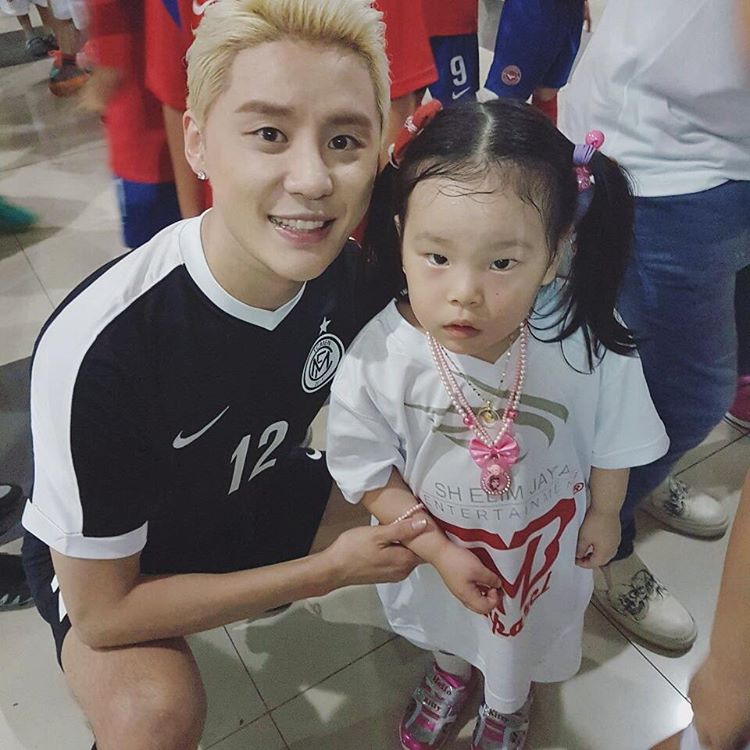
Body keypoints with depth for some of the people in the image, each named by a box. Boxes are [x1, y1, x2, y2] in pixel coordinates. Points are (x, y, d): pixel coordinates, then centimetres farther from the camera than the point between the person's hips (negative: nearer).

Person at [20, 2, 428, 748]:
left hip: (260, 493, 5)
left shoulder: (351, 274, -21)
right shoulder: (97, 347, -37)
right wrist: (329, 569, -24)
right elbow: (103, 615, -26)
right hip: (110, 557, -4)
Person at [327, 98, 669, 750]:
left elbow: (612, 439, -11)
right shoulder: (381, 355, -34)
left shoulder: (591, 342, -32)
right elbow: (367, 473, -18)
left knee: (524, 635, 32)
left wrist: (603, 516, 2)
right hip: (438, 543, 0)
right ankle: (450, 672, 71)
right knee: (445, 623, 33)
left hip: (545, 542, 1)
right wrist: (440, 551, -18)